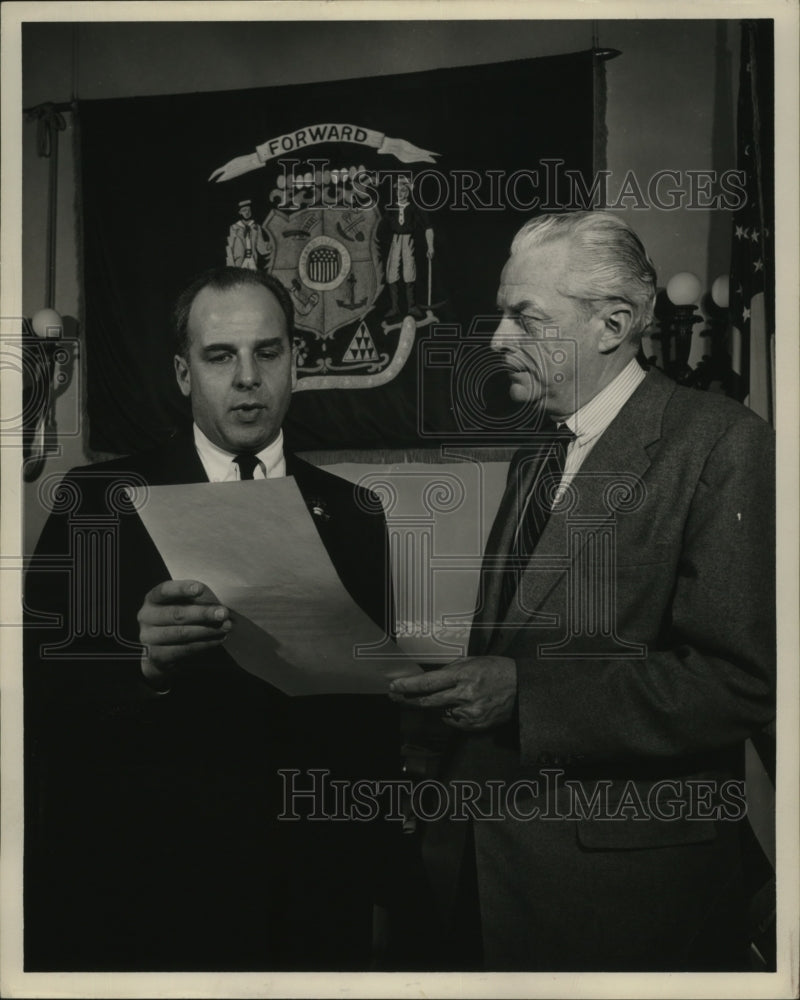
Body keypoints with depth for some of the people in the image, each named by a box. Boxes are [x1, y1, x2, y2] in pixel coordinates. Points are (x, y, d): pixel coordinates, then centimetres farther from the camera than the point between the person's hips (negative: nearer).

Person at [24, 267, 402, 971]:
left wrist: (373, 858, 2)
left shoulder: (354, 512, 6)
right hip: (146, 887, -2)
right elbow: (46, 683, -13)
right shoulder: (98, 501, -3)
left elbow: (375, 700, 7)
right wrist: (146, 664, -31)